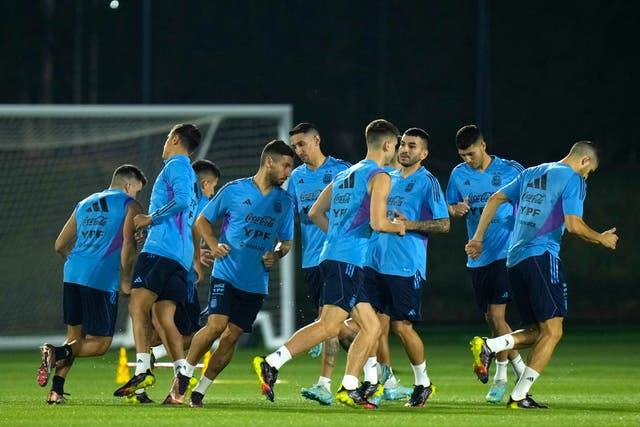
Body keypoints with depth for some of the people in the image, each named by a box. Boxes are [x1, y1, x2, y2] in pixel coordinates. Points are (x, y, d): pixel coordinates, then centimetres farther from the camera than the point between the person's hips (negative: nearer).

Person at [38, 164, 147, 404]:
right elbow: (128, 244, -9)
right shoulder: (130, 205, 5)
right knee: (100, 343, 0)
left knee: (75, 336, 16)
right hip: (102, 279, -6)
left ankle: (56, 390, 2)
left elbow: (60, 245, 24)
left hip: (73, 274, 6)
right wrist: (125, 281, 1)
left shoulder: (84, 204, 24)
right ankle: (57, 353, -24)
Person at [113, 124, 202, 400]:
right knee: (165, 318, 4)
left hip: (161, 249, -9)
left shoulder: (176, 166, -1)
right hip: (182, 256, 9)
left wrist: (150, 219, -11)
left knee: (138, 304, -16)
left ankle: (143, 369, -29)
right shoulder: (191, 177, 29)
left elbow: (182, 200, -18)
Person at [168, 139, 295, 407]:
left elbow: (286, 241, 19)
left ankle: (199, 391, 10)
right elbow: (202, 220, 7)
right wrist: (213, 244, -10)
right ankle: (183, 377, 2)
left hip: (257, 283, 4)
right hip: (227, 274, -4)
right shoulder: (234, 190, -2)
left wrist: (276, 255, -2)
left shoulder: (284, 202, 9)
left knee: (232, 335, 0)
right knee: (216, 325, -18)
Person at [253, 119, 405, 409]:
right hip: (347, 261, -10)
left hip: (332, 255, 10)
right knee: (329, 325, -16)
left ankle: (349, 390, 5)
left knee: (371, 326, 10)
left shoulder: (344, 175, 21)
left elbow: (315, 213, 24)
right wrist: (399, 227, 4)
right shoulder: (379, 177, -5)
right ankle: (270, 365, -23)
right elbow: (378, 222, -16)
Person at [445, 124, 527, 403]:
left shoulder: (511, 171, -4)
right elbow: (448, 208, 16)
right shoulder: (459, 175, 7)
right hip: (477, 257, 5)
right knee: (491, 319, 9)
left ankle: (500, 377, -4)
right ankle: (520, 368, 25)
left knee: (496, 315, -13)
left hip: (505, 253, -5)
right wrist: (455, 210, -7)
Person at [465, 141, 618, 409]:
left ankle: (488, 346, -9)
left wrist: (478, 238, 26)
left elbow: (495, 199, 22)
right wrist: (602, 239, 5)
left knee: (537, 331, 13)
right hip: (541, 256, -8)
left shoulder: (532, 173, 20)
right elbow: (573, 225, -12)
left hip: (515, 261, 8)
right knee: (552, 332, -5)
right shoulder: (573, 180, -3)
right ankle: (519, 395, -12)